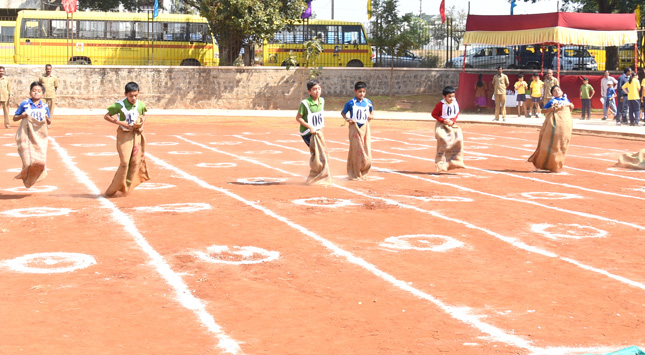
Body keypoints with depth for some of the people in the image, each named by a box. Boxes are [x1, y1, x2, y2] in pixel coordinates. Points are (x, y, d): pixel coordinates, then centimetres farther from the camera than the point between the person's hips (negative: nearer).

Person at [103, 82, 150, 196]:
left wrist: (142, 126, -2)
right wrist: (120, 123, -19)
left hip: (137, 134, 5)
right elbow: (106, 116, -9)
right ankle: (113, 189, 1)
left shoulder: (141, 105, -2)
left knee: (136, 161, 4)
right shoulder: (119, 105, -15)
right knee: (124, 162, -11)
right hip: (124, 134, -5)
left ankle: (126, 188, 18)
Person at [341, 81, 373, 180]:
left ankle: (363, 173, 20)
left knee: (367, 151, 3)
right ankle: (354, 174, 11)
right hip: (355, 128, -4)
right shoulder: (351, 103, -7)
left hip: (365, 127, 4)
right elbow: (343, 112, 3)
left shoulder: (368, 102, 4)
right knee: (356, 151, 0)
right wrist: (347, 119, -15)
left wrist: (371, 116, 0)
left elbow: (371, 111, 22)